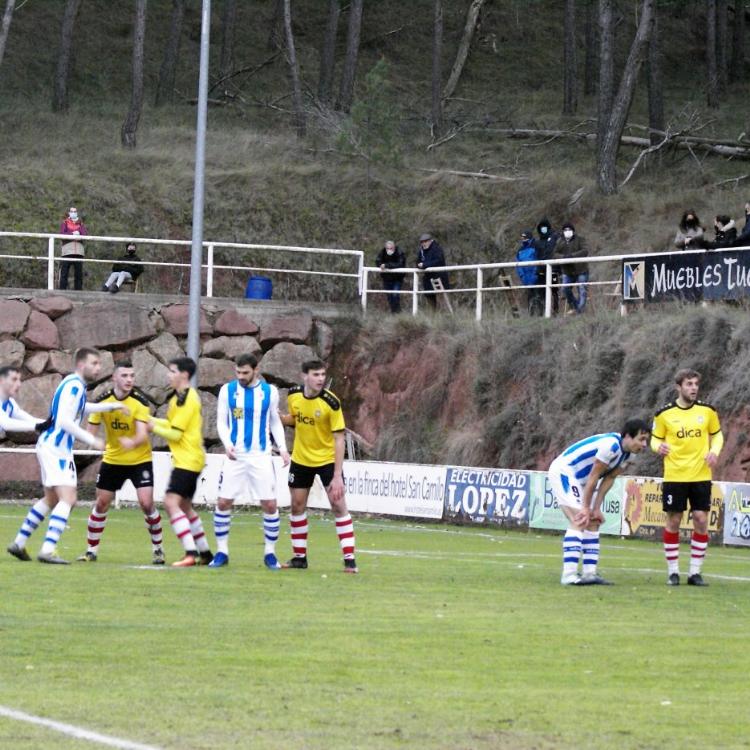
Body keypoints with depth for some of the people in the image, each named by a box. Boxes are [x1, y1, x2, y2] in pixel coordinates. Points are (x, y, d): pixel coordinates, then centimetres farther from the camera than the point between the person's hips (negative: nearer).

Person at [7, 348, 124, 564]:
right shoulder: (73, 385, -17)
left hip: (52, 447, 11)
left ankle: (19, 543, 25)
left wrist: (112, 406, 30)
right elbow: (64, 420, -25)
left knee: (51, 500, 19)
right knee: (68, 499, -18)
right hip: (55, 448, -11)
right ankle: (47, 550, -26)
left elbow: (80, 408, 34)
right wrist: (91, 440, -22)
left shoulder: (76, 385, 13)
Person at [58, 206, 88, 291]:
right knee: (64, 272, -8)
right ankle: (62, 289, -9)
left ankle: (78, 289, 4)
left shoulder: (80, 223, 19)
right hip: (67, 251, -2)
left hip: (78, 251, 2)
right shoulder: (65, 223, 14)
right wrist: (72, 234, -12)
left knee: (79, 273, 1)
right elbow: (62, 234, -3)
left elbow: (85, 234, 3)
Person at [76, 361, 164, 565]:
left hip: (140, 460, -3)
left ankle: (157, 548, 5)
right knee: (101, 504, 3)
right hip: (112, 460, 3)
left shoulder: (140, 401, -17)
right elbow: (91, 431, -4)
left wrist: (133, 442, -49)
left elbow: (143, 434, -26)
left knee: (147, 503, -13)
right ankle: (91, 551, 16)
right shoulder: (103, 401, -9)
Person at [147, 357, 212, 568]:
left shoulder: (186, 399, -16)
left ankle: (190, 553, -26)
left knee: (171, 502, -19)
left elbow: (175, 434, -17)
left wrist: (154, 428, -4)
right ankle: (204, 552, 27)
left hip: (187, 461, -11)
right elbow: (175, 424, 18)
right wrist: (154, 421, 6)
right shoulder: (184, 397, 15)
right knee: (185, 506, 19)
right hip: (188, 460, 11)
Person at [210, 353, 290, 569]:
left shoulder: (270, 392, 2)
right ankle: (222, 552, 8)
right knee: (223, 502, -3)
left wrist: (282, 448, -2)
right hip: (235, 455, 0)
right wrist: (227, 444, -15)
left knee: (270, 504, -3)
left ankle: (270, 553, 10)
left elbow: (275, 423, 11)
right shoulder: (227, 390, 1)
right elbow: (221, 422, 3)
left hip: (261, 456, 0)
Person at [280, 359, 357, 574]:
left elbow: (339, 439, -21)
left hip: (327, 459, -4)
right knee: (297, 506, 7)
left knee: (338, 505, -9)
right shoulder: (294, 395, -8)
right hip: (301, 459, 4)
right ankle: (299, 557, 20)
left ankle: (349, 559, -6)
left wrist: (337, 476, -26)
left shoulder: (331, 403, -22)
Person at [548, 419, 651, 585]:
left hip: (579, 478, 10)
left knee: (593, 522, 8)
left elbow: (608, 479, 2)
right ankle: (569, 575, -24)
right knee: (579, 521, -19)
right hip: (563, 471, -10)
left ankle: (589, 573, 8)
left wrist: (596, 509, -3)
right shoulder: (611, 445, -29)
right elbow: (593, 477, -23)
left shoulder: (626, 453, 1)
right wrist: (586, 508, -16)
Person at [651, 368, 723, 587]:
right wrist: (659, 447, -17)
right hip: (674, 476, -1)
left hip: (701, 476, 1)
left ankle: (695, 572, 7)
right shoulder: (664, 414, -3)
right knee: (673, 522, 0)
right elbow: (655, 439, 6)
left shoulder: (707, 411, 1)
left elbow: (717, 434, 13)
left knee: (701, 520, -2)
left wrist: (714, 451, -6)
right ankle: (673, 572, 11)